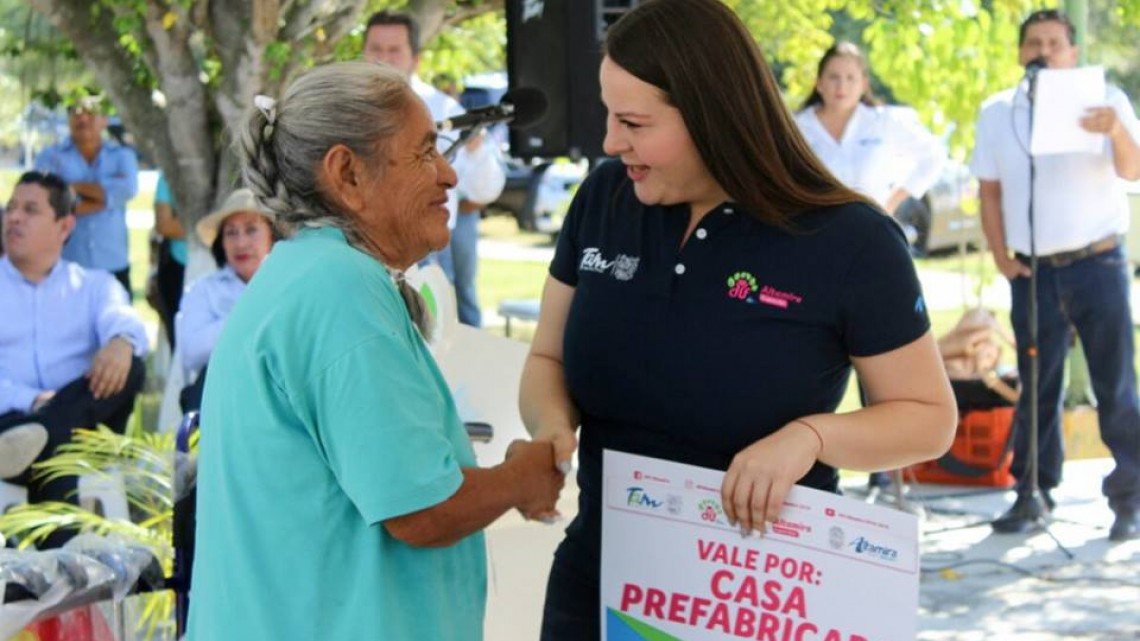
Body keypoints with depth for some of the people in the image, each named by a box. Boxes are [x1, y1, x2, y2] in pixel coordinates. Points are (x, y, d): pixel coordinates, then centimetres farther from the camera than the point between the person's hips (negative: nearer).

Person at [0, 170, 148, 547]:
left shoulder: (94, 285, 23)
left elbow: (122, 319, -4)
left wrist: (121, 341, -33)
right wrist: (31, 401, -21)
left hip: (81, 424, 2)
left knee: (127, 364, -30)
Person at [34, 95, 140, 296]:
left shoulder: (122, 156, 11)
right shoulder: (50, 157, 5)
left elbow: (127, 188, -10)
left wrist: (75, 187, -6)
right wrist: (106, 196, -6)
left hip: (113, 268, 2)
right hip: (64, 270, -2)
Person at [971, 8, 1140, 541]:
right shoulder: (996, 113, 7)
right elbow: (989, 190, 10)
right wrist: (1000, 254, 0)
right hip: (1032, 271, 2)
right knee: (1036, 388, 8)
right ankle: (1032, 495, 14)